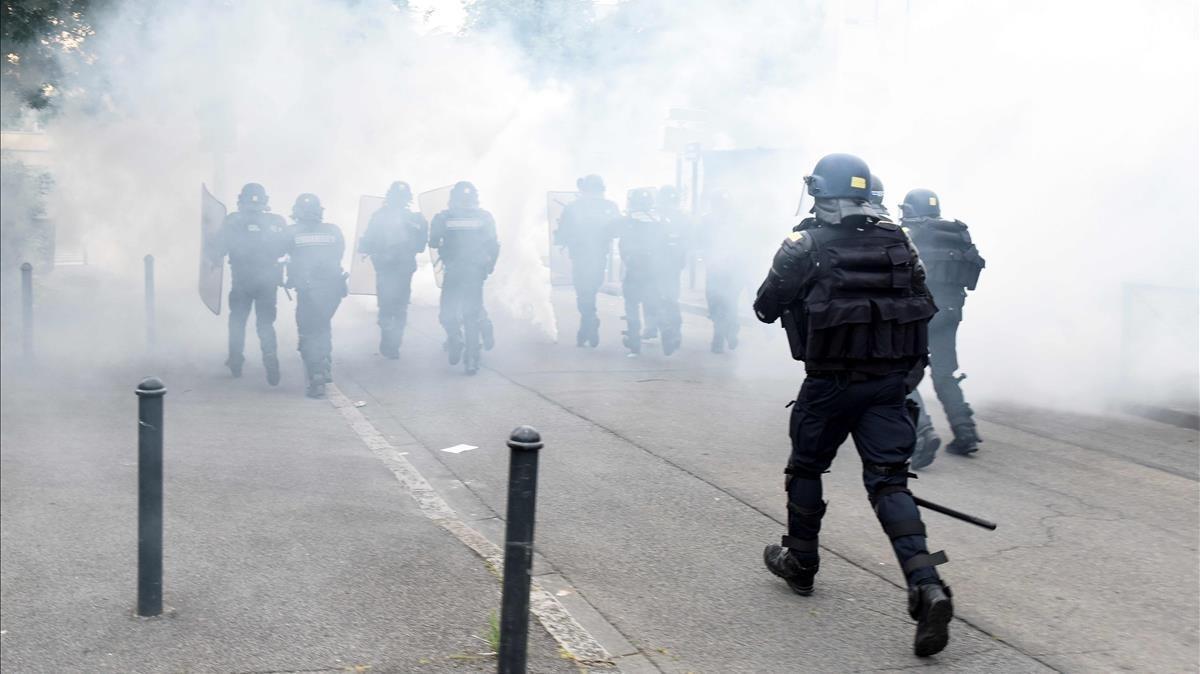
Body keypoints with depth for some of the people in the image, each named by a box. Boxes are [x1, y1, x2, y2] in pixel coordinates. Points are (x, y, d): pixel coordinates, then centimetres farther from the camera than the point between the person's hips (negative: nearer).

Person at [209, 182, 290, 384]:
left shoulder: (233, 221, -7)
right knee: (265, 323, 9)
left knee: (237, 320, 18)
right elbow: (287, 249, -1)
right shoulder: (277, 223, -4)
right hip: (268, 282, 1)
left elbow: (220, 248, -8)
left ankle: (235, 361, 24)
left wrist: (215, 258, 12)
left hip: (242, 282, 0)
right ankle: (270, 358, -12)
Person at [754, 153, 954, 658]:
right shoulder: (897, 240, 7)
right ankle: (927, 586, -12)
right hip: (889, 381, 3)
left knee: (806, 467, 18)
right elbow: (922, 308, 11)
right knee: (889, 480, 3)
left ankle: (800, 562, 33)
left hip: (831, 381, -3)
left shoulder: (807, 244, -7)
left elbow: (766, 307, -1)